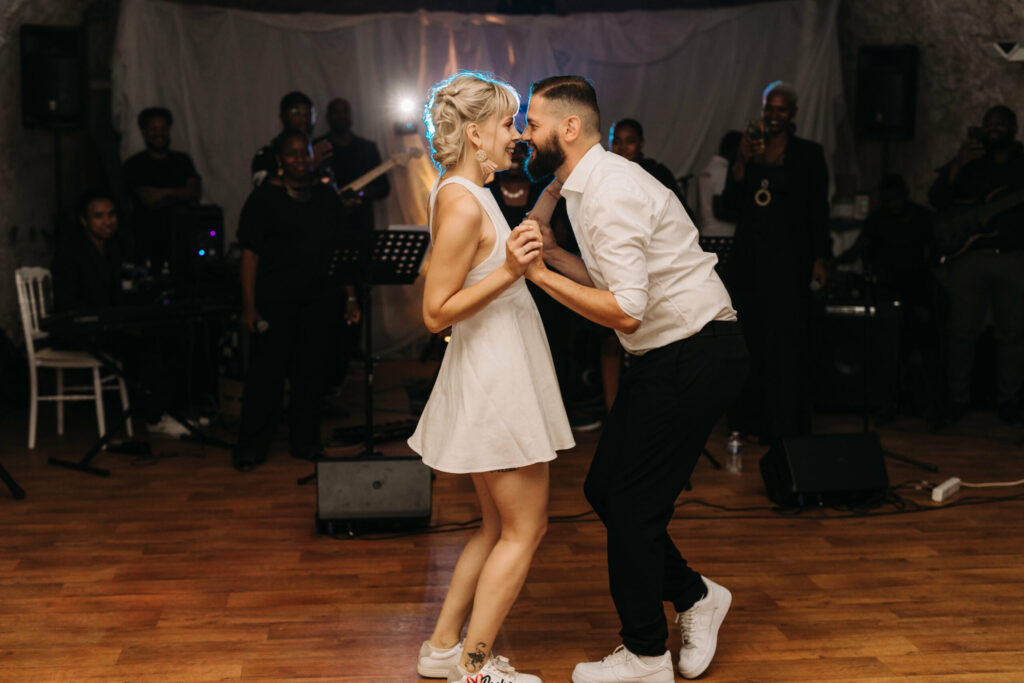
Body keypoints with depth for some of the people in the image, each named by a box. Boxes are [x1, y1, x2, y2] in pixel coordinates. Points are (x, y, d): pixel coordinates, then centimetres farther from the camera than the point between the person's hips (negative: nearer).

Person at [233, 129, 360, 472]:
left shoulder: (327, 197, 11)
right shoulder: (264, 198, -2)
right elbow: (250, 253, -5)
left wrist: (350, 296, 8)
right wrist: (249, 305, -10)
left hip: (317, 299, 4)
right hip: (273, 300, -4)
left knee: (310, 370, 7)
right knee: (266, 370, -2)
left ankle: (305, 441, 19)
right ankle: (251, 448, 7)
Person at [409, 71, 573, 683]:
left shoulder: (470, 195, 12)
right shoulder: (462, 203, -20)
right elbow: (437, 313, -21)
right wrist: (509, 271, -27)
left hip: (503, 373, 10)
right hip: (493, 378, -10)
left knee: (499, 528, 18)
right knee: (525, 529, 1)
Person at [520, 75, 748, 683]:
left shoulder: (610, 193, -21)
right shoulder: (587, 184, 12)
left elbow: (625, 312, -26)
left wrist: (541, 275, -20)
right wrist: (550, 252, 4)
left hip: (696, 354, -10)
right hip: (668, 354, 10)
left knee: (632, 502, -1)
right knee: (606, 489, 12)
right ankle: (695, 597, 29)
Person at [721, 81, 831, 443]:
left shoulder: (809, 153, 4)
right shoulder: (748, 148, 13)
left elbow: (819, 210, 1)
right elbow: (731, 202, 4)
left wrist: (819, 259, -7)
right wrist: (743, 161, -9)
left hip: (789, 258, -3)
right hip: (748, 257, 4)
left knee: (786, 340, -5)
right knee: (750, 338, 5)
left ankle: (783, 426, -1)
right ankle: (750, 419, 13)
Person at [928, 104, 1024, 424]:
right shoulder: (968, 163, 13)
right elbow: (936, 199, 2)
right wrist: (957, 165, -13)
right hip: (969, 258, 0)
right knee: (962, 330, -5)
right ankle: (958, 396, 5)